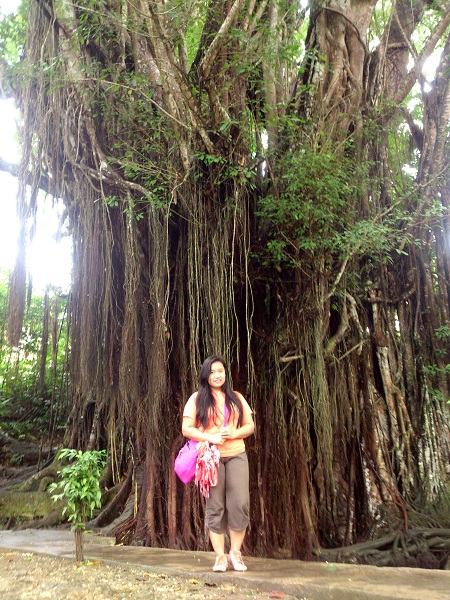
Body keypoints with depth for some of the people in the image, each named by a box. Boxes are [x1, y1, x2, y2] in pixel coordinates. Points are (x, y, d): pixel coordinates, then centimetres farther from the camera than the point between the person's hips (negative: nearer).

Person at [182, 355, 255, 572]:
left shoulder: (236, 398, 11)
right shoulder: (197, 399, 2)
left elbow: (250, 426, 10)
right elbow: (186, 429, -3)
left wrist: (234, 434, -10)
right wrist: (210, 437, -17)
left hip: (236, 455, 2)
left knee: (240, 503, -5)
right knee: (215, 507, 4)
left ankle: (235, 553, 11)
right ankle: (220, 556, 15)